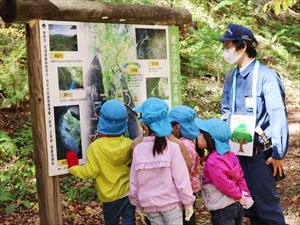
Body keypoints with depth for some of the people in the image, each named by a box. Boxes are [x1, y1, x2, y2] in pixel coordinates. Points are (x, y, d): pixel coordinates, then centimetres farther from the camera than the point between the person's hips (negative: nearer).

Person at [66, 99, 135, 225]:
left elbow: (89, 172, -16)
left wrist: (72, 167, 0)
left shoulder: (95, 147, -20)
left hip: (111, 196, -1)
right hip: (129, 192, 1)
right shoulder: (129, 144, -10)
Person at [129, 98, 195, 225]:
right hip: (171, 202, -2)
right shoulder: (172, 147, -15)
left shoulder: (138, 149, -9)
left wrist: (137, 202, 13)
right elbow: (181, 179, -14)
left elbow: (134, 181, -1)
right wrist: (188, 202, -2)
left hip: (149, 204, 3)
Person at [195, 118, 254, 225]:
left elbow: (225, 184, -22)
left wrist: (240, 196, -10)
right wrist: (246, 195, 6)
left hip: (222, 210, -9)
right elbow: (240, 178, 6)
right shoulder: (230, 155, 4)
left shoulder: (213, 161, -23)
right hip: (236, 204, 9)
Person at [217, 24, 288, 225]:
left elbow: (278, 116, -16)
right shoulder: (231, 77, 6)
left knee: (267, 204, 1)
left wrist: (279, 154, -14)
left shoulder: (266, 76, -15)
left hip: (260, 152, -6)